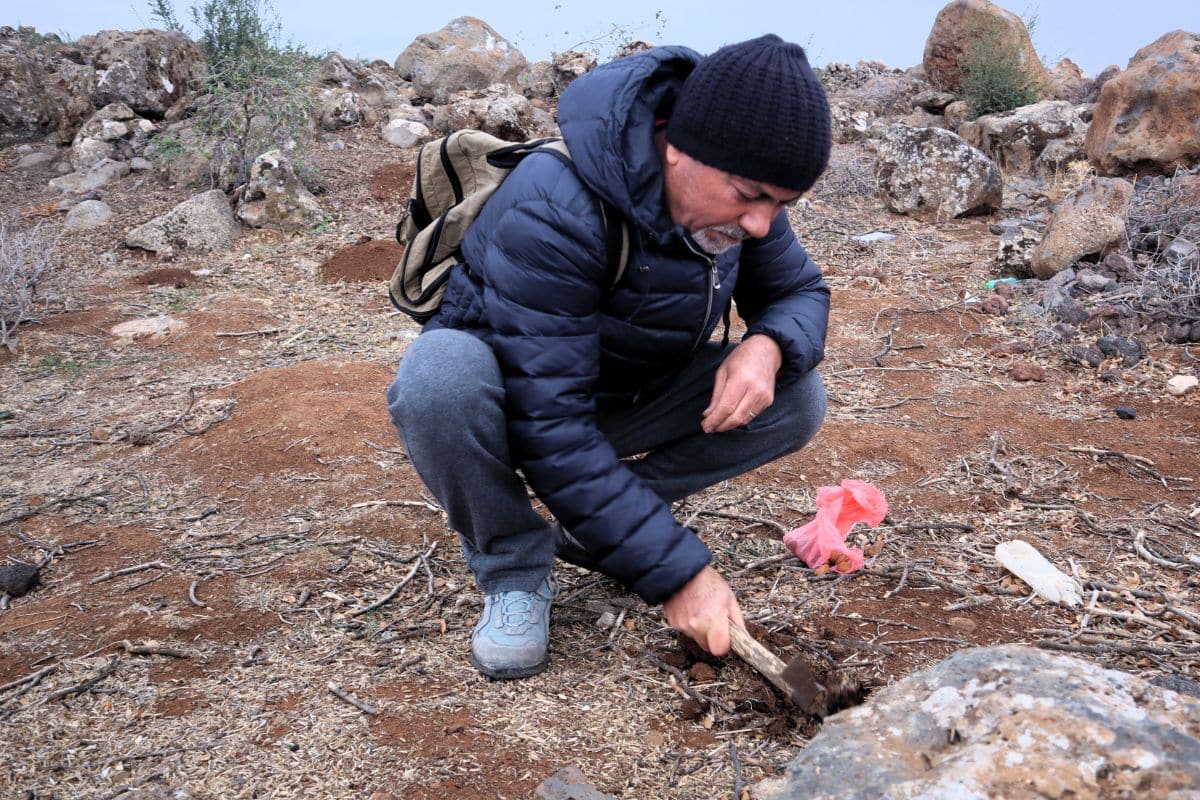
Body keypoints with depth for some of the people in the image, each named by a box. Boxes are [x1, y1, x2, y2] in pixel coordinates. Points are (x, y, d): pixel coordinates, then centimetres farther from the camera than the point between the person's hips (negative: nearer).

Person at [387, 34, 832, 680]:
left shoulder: (733, 190, -16)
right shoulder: (552, 210, -36)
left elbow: (800, 291, -2)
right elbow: (549, 425, -37)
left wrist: (767, 347, -28)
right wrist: (675, 572, -36)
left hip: (628, 397, 5)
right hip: (504, 394, -5)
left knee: (797, 401, -15)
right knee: (442, 374, -40)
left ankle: (589, 523, 1)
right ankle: (514, 571, -12)